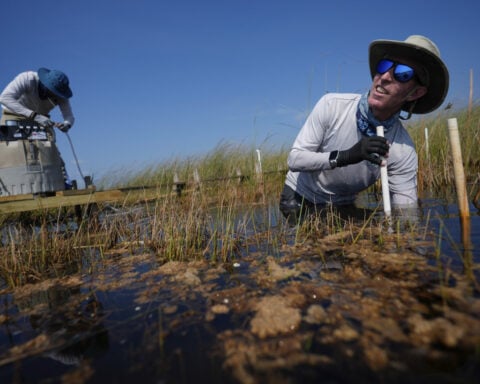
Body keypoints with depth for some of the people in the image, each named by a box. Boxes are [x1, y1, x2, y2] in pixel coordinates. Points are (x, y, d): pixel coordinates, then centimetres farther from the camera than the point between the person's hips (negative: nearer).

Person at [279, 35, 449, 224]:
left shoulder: (404, 152, -17)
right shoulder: (331, 105, -19)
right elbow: (294, 159, -22)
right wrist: (345, 156, -34)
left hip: (342, 207, 2)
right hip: (298, 198, -2)